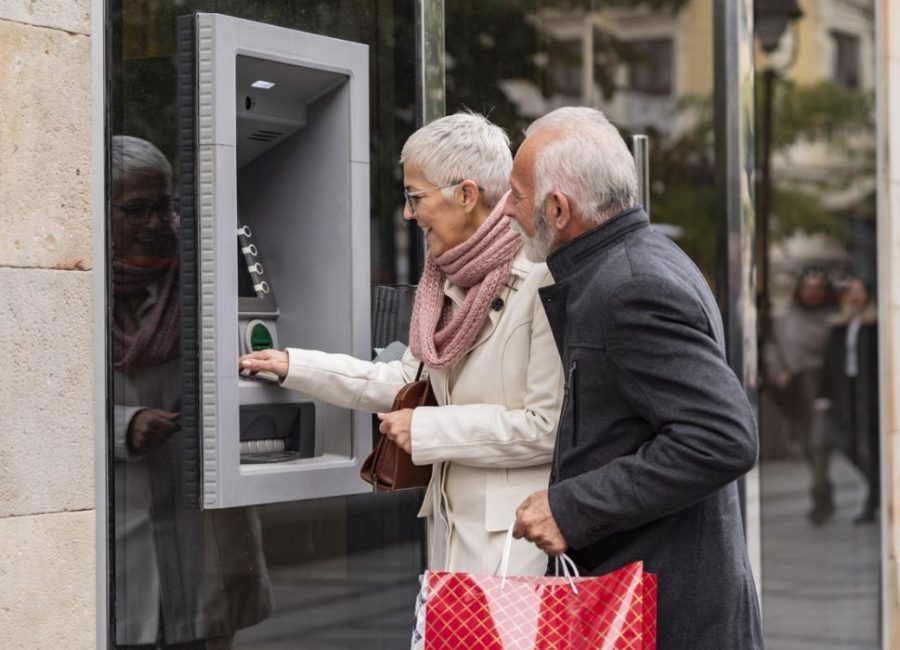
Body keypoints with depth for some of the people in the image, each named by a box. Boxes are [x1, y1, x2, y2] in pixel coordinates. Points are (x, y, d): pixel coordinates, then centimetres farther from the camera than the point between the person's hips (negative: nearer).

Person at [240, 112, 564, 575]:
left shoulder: (542, 279, -15)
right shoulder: (452, 280, 14)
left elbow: (550, 425, -18)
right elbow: (407, 379, 25)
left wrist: (428, 429, -11)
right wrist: (295, 366, 25)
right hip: (454, 525, 8)